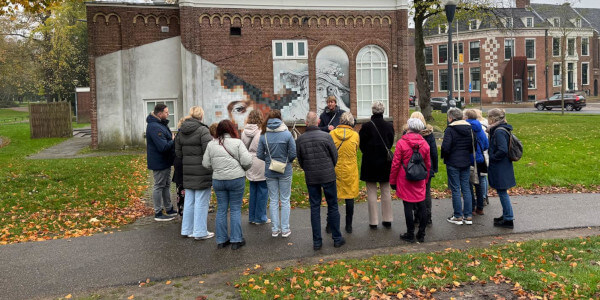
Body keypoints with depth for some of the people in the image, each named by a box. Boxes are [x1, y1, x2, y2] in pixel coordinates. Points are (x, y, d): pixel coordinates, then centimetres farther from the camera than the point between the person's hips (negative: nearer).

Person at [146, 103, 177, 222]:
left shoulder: (161, 124, 10)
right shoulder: (154, 127, -24)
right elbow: (163, 147, -30)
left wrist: (173, 139, -2)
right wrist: (174, 141, -16)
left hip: (165, 161, 11)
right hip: (159, 162, -11)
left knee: (166, 185, 18)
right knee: (159, 186, -1)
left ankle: (169, 209, 30)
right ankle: (158, 213, 9)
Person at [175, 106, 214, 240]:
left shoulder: (181, 131, 8)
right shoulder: (203, 130, -14)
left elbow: (178, 152, 10)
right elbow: (208, 151, -21)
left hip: (187, 171, 7)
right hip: (202, 172, -7)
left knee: (189, 201, 15)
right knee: (201, 201, 1)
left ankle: (187, 230, 22)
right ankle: (200, 232, 7)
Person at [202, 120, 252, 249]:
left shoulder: (211, 144, 2)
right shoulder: (237, 143, -8)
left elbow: (206, 164, 3)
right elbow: (247, 161, -13)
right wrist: (243, 169, 8)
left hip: (218, 180, 3)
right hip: (236, 180, -3)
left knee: (221, 209, 11)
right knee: (235, 209, 6)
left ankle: (221, 240, 17)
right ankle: (236, 240, 9)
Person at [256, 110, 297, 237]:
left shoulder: (264, 136, -7)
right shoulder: (287, 134, -12)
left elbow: (260, 155, -5)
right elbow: (293, 154, -11)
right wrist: (286, 161, 8)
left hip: (270, 172, 2)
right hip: (285, 171, -1)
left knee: (273, 200, 12)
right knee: (285, 200, 10)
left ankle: (275, 229, 17)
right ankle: (285, 229, 14)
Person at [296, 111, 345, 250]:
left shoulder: (300, 140, -4)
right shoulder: (326, 136, -11)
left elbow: (300, 161, 6)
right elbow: (335, 156, -1)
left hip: (311, 178, 2)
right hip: (328, 176, -2)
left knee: (314, 208, 9)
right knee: (332, 207, 10)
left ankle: (317, 242, 12)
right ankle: (337, 239, 17)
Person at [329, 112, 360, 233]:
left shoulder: (332, 134, -7)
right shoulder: (355, 135, -6)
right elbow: (356, 151, 8)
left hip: (334, 170, 0)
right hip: (350, 171, 0)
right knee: (350, 197, 9)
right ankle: (349, 226, 16)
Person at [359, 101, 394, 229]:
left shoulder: (366, 126, -14)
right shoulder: (389, 126, -2)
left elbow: (362, 144, -5)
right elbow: (390, 143, 7)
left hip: (370, 162, -3)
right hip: (385, 162, 3)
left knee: (372, 192, 4)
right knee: (386, 191, 12)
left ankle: (373, 221, 7)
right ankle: (387, 219, 18)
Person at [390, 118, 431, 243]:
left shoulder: (401, 143, -10)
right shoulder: (424, 143, 2)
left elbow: (395, 164, -7)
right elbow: (428, 164, 10)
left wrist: (392, 181, 2)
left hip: (405, 181, -4)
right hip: (420, 181, 4)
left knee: (408, 206, 2)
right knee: (421, 205, 10)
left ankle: (410, 234, 9)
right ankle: (421, 234, 16)